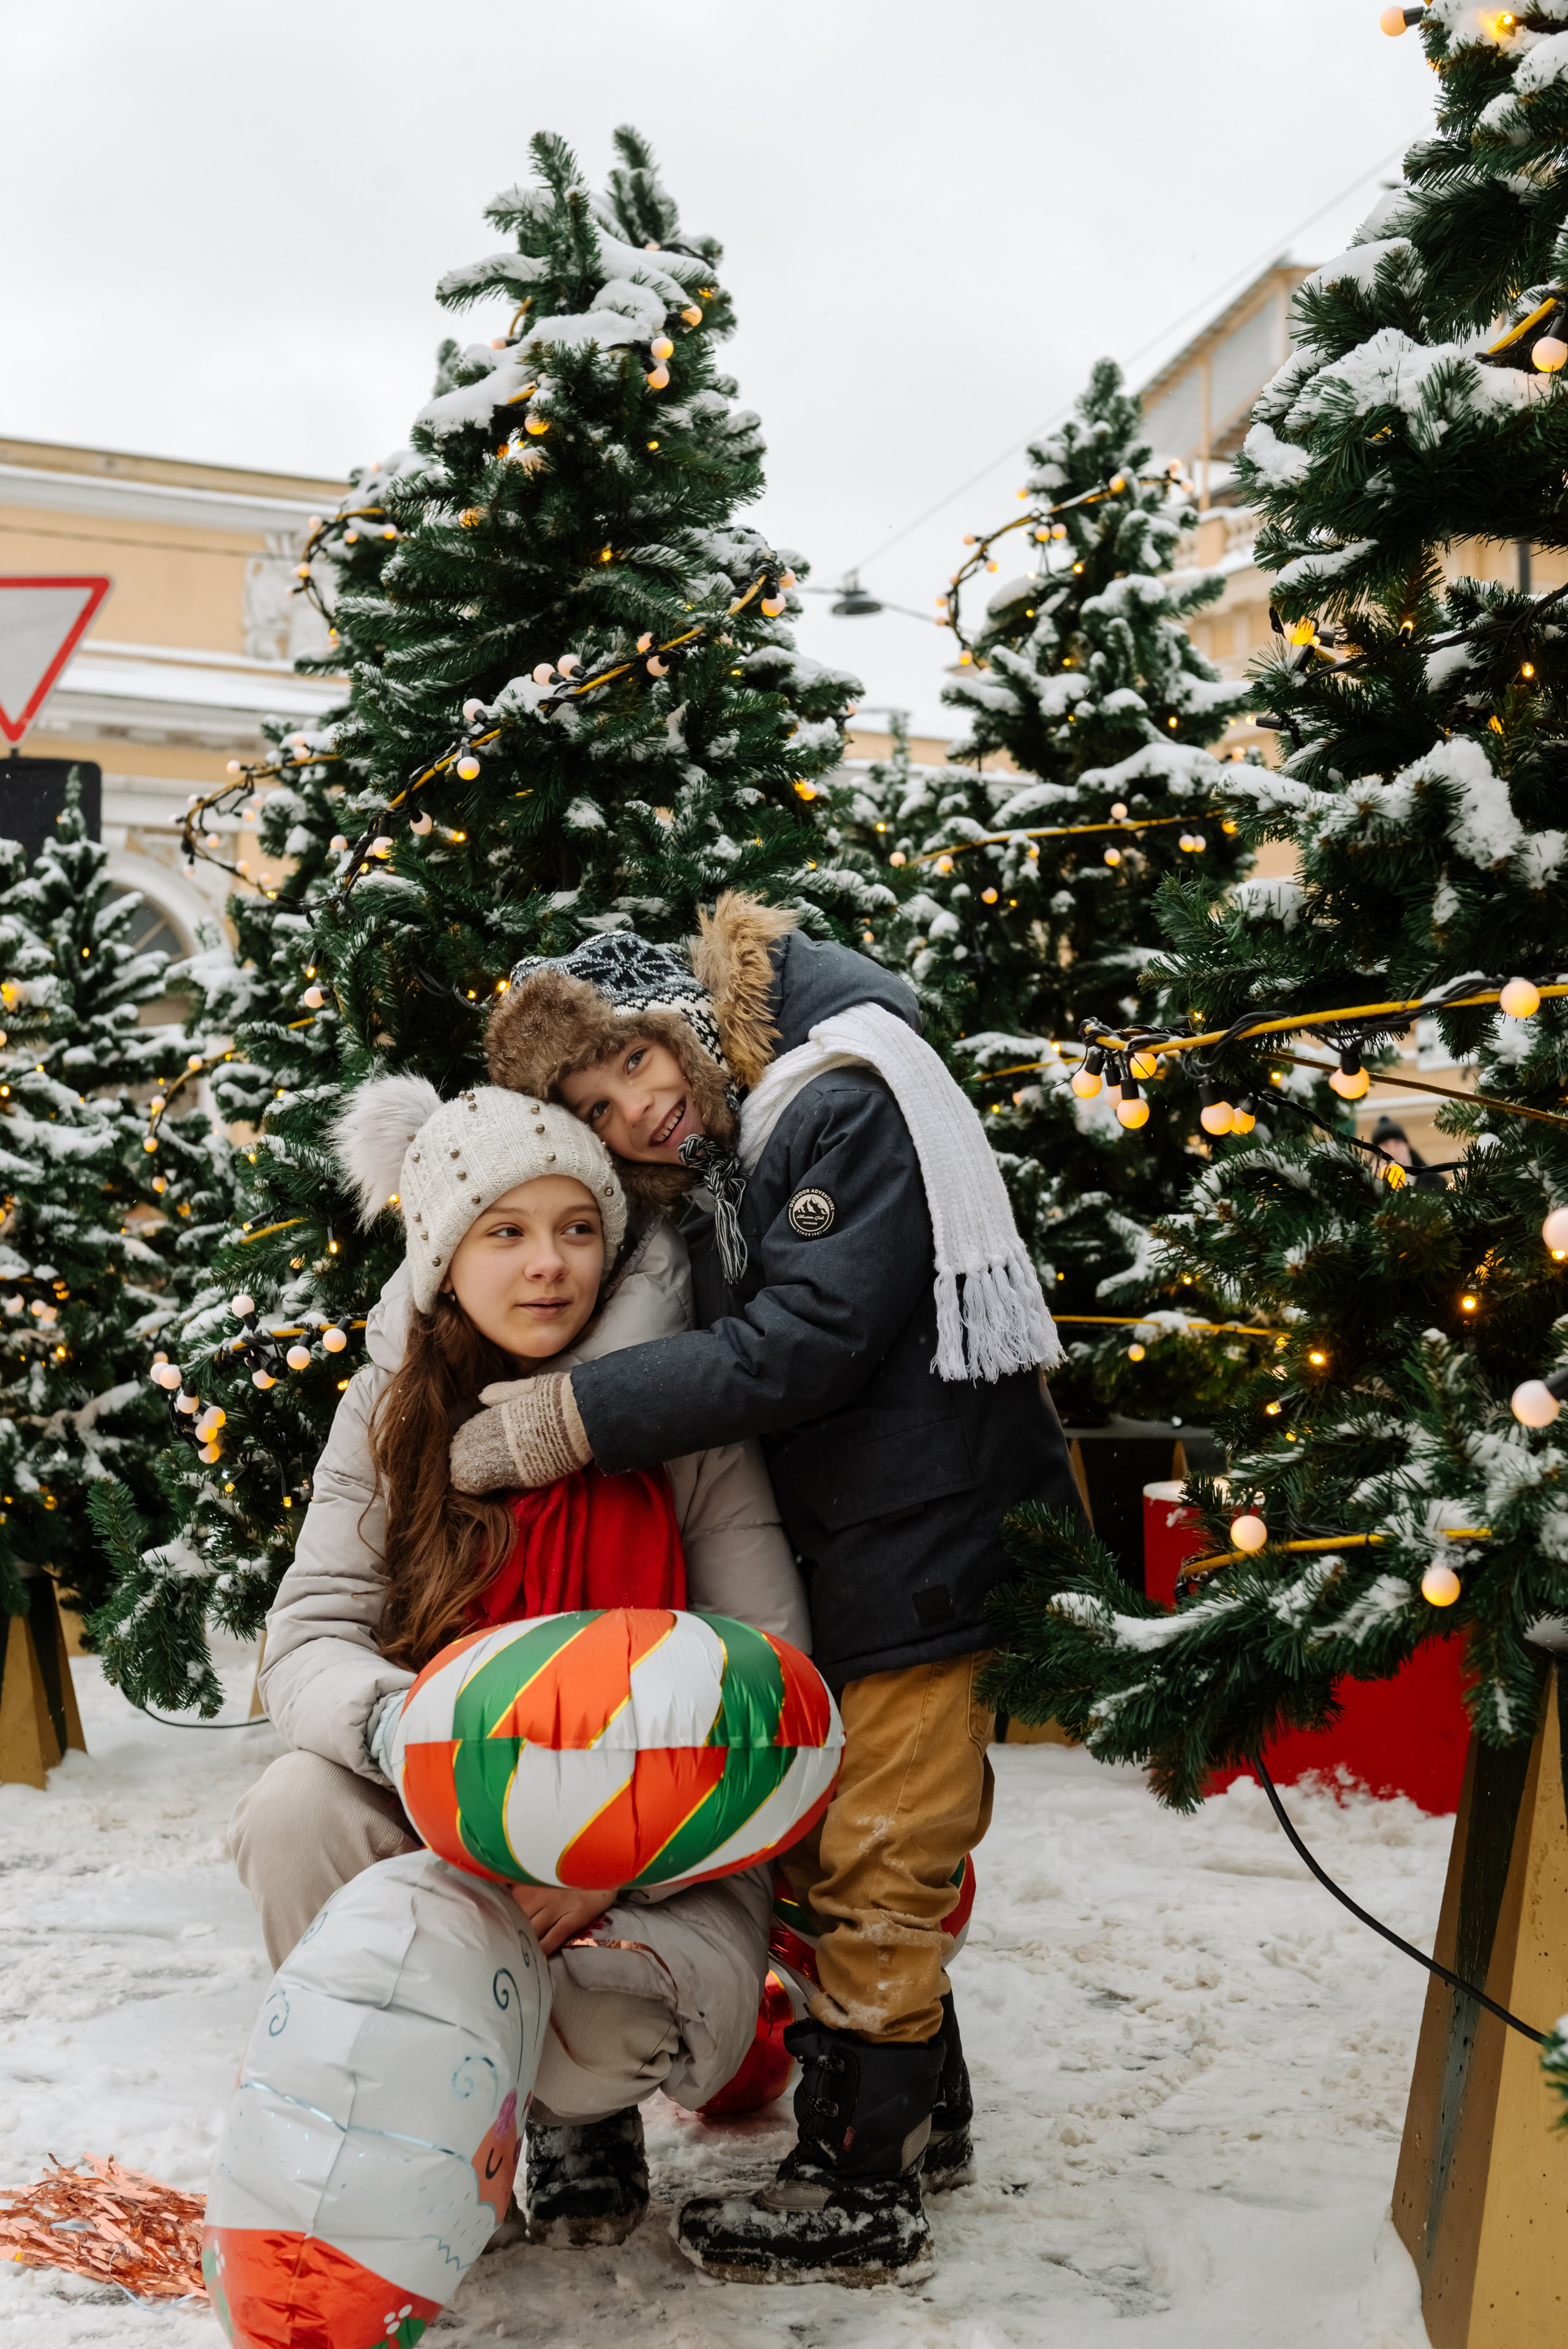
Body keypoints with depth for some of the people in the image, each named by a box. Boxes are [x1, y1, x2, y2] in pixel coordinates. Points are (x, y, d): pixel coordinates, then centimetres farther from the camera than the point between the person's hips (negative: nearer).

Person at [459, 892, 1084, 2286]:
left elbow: (802, 1343, -25)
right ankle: (922, 2112, 37)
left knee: (871, 1859, 0)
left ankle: (865, 2194, 16)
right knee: (835, 1842, 19)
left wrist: (566, 1423, -23)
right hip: (843, 1550, 9)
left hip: (928, 1537, -9)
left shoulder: (842, 1109, -16)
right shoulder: (713, 1183, 12)